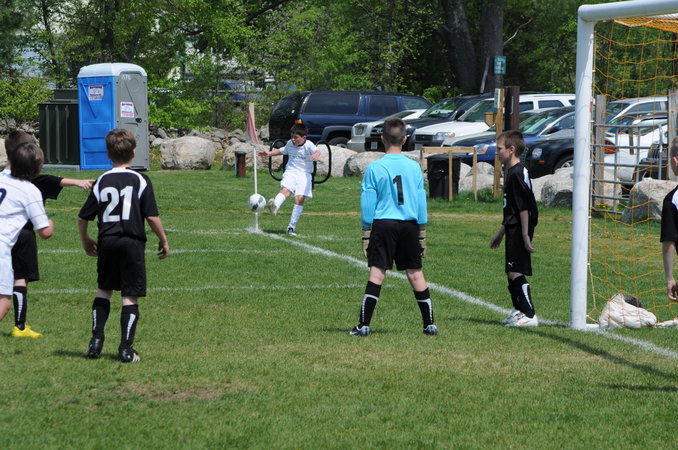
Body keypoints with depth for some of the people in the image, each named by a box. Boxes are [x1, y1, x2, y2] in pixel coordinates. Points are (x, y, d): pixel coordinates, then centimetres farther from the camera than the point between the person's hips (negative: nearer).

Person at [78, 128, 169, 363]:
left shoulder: (101, 181, 3)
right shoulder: (140, 181, -4)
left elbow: (83, 217, 4)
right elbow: (152, 216, -8)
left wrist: (85, 241, 21)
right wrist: (163, 240, 6)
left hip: (106, 242, 3)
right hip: (132, 242, -3)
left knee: (104, 290, 20)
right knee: (130, 297, 1)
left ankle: (96, 339, 11)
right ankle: (126, 348, -2)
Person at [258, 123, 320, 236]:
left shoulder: (308, 145, -7)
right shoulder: (290, 144, 11)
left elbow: (316, 151, -28)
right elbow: (282, 151, 33)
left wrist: (316, 155, -51)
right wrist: (269, 153, 28)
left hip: (304, 175, -3)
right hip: (290, 172, 3)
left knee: (300, 199, -12)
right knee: (285, 190, -26)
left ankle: (292, 226, -5)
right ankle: (274, 206, -56)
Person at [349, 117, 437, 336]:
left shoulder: (374, 168, -6)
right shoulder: (414, 167, 2)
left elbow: (367, 204, -3)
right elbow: (421, 202, 7)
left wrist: (366, 235, 4)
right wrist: (422, 234, 15)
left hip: (383, 225, -2)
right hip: (410, 226, 2)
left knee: (377, 272, -4)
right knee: (415, 273, 9)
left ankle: (364, 324, -7)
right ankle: (429, 324, 12)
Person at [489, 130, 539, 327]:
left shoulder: (517, 173, -16)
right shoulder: (510, 172, 16)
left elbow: (524, 207, -20)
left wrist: (525, 236, -21)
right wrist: (501, 233, 28)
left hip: (520, 229, -10)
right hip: (513, 229, 10)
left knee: (515, 272, -11)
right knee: (511, 272, 16)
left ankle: (529, 315, -10)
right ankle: (519, 310, 26)